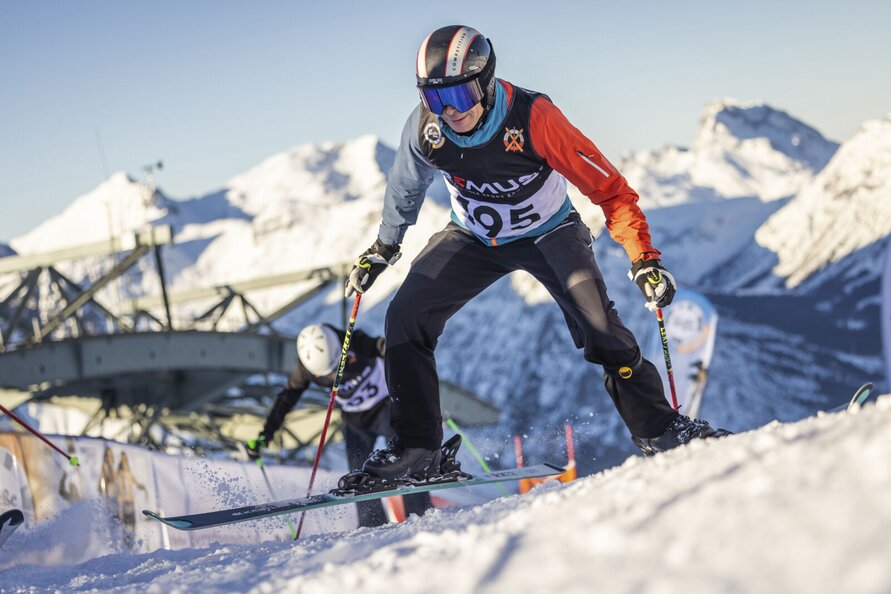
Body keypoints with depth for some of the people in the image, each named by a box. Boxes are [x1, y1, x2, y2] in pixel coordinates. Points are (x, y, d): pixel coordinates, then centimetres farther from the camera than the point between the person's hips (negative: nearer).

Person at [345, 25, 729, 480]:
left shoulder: (534, 118, -33)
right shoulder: (426, 127, -21)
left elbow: (609, 188, -27)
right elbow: (405, 188, 3)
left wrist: (643, 259, -35)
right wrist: (382, 249, 14)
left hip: (547, 233, -3)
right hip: (473, 239, 4)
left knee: (596, 322, -24)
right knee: (405, 317, -12)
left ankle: (656, 429, -6)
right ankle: (416, 448, 0)